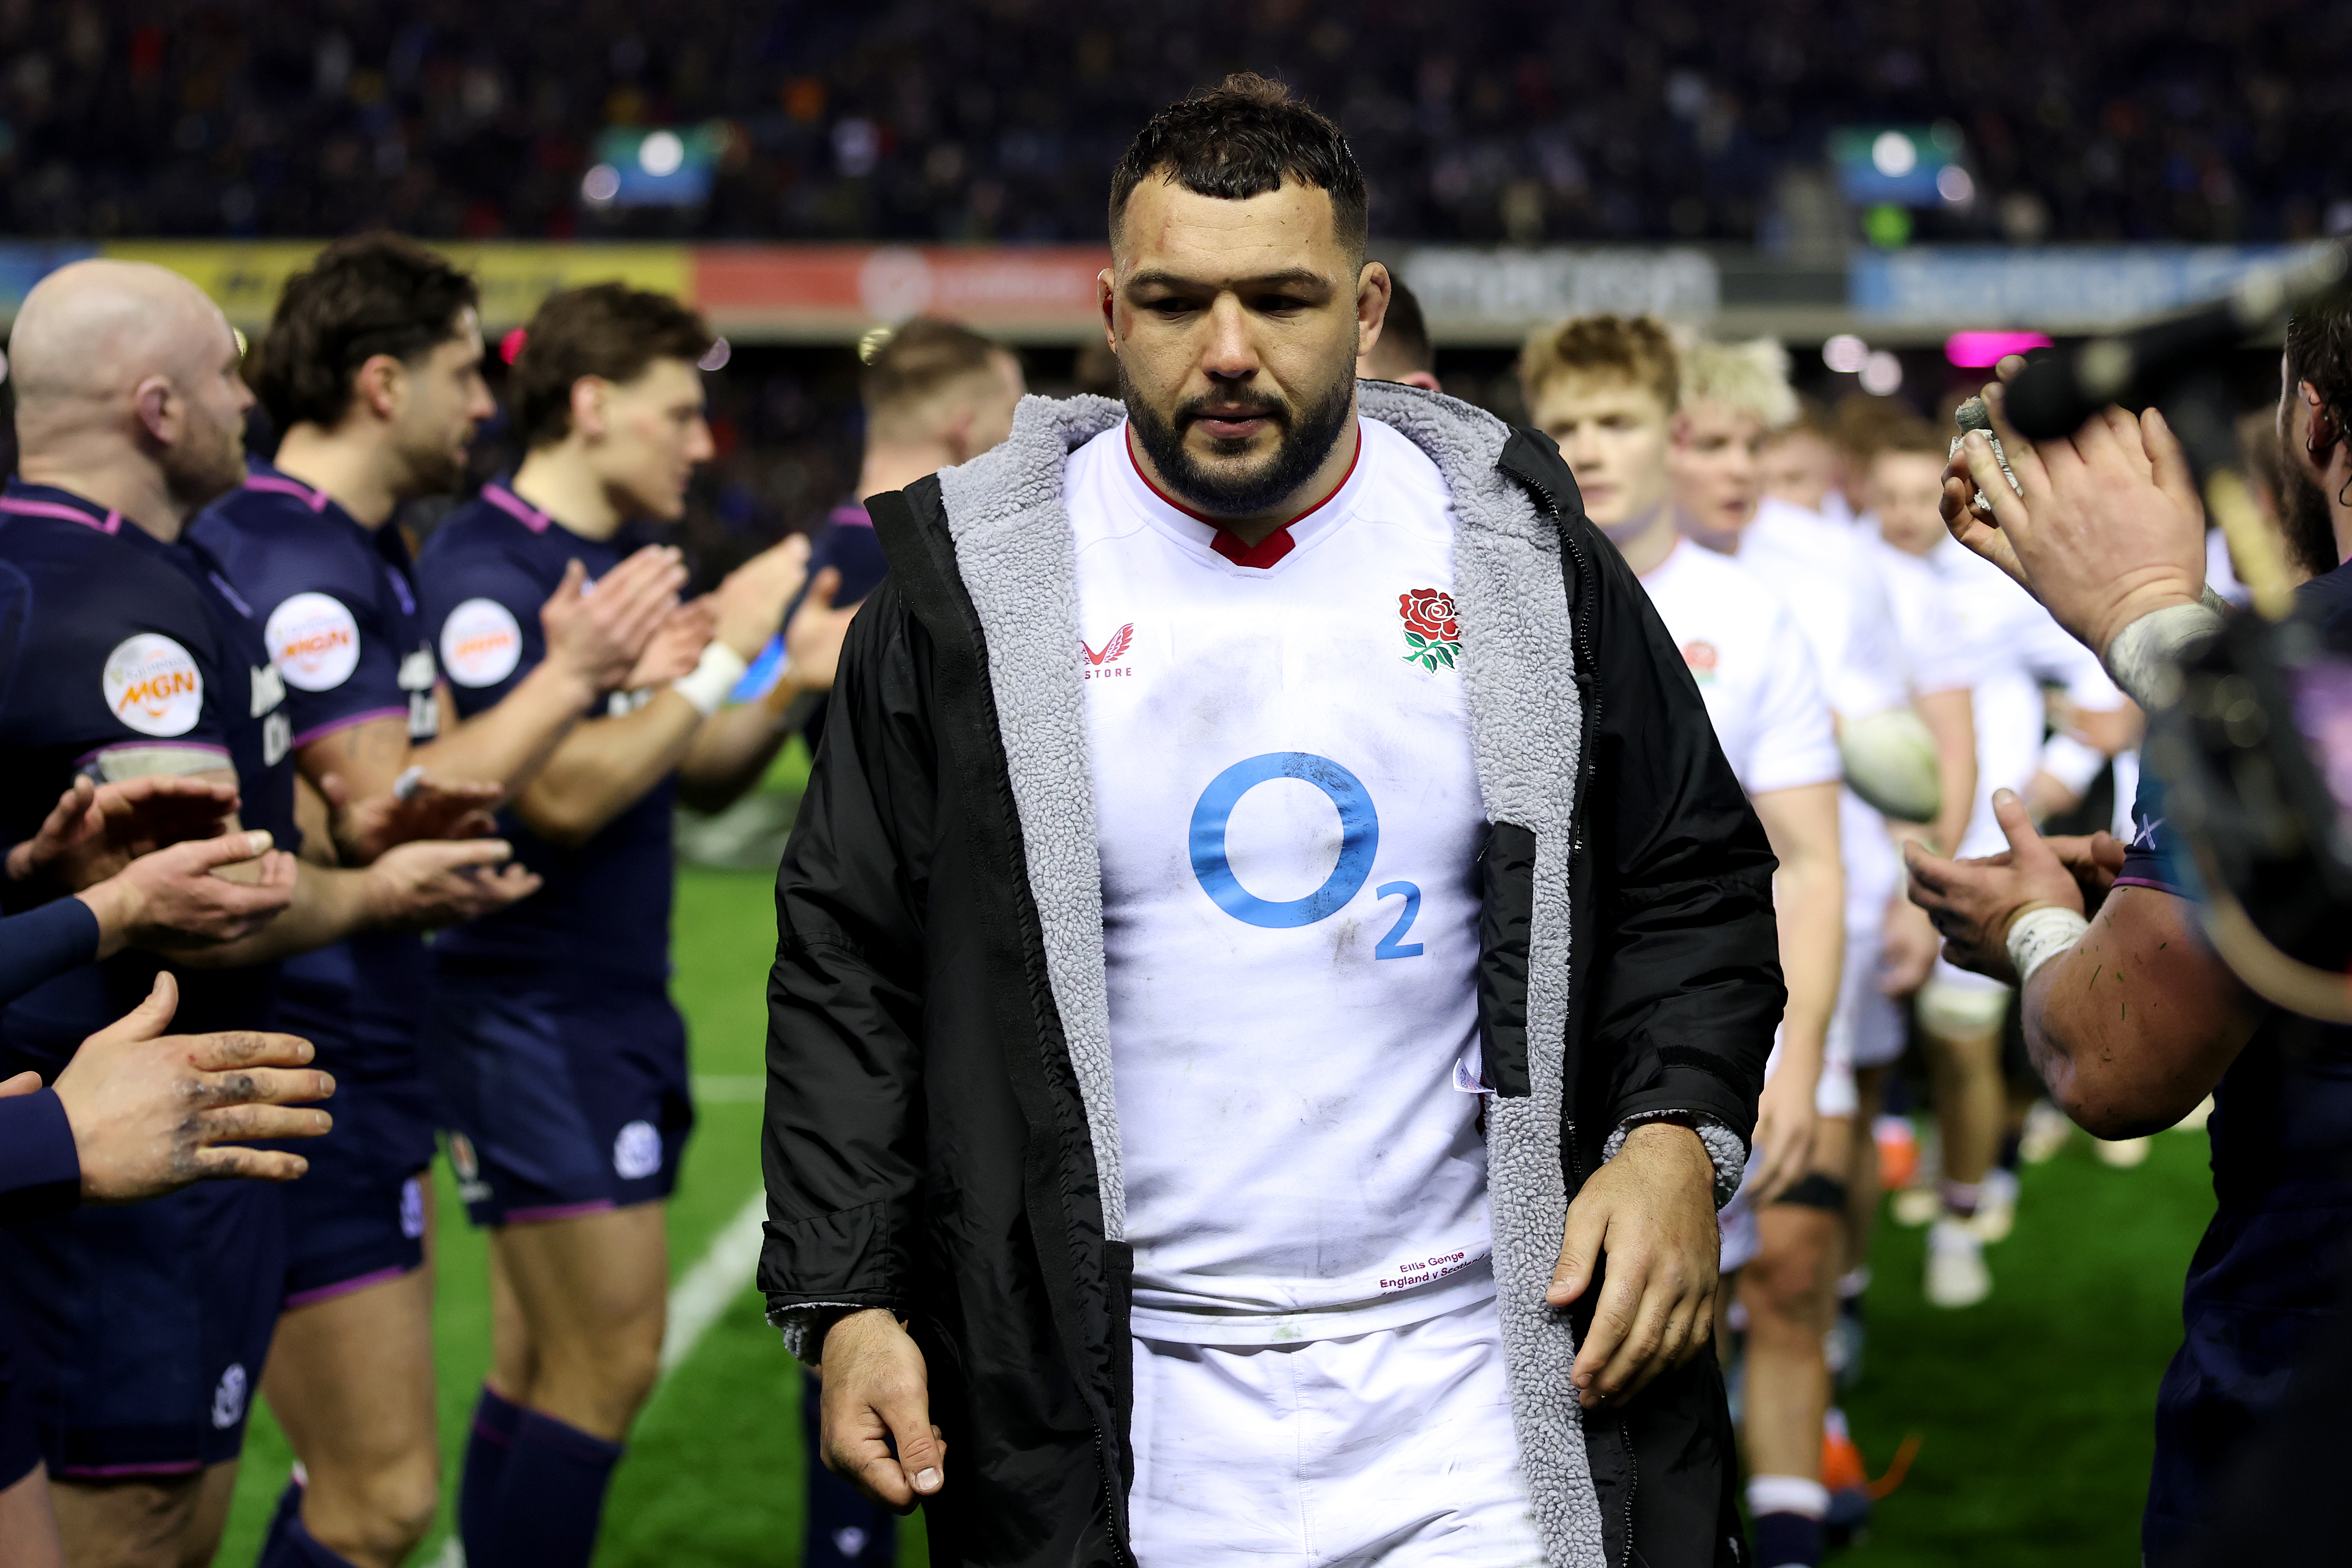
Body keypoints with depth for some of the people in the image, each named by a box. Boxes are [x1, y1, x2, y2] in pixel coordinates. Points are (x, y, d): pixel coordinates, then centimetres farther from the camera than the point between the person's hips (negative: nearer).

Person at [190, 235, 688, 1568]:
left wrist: (580, 670, 8)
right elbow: (389, 818, -23)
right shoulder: (295, 565, -18)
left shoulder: (368, 554, 16)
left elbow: (444, 754, 17)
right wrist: (569, 676, -16)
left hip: (370, 1055, 11)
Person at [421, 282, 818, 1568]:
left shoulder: (624, 565, 14)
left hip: (621, 1013, 9)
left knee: (545, 1371, 10)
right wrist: (720, 656, -19)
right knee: (611, 1358, -9)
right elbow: (563, 797, -24)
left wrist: (792, 682, 3)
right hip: (530, 1016, -9)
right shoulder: (484, 569, -15)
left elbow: (701, 780, 19)